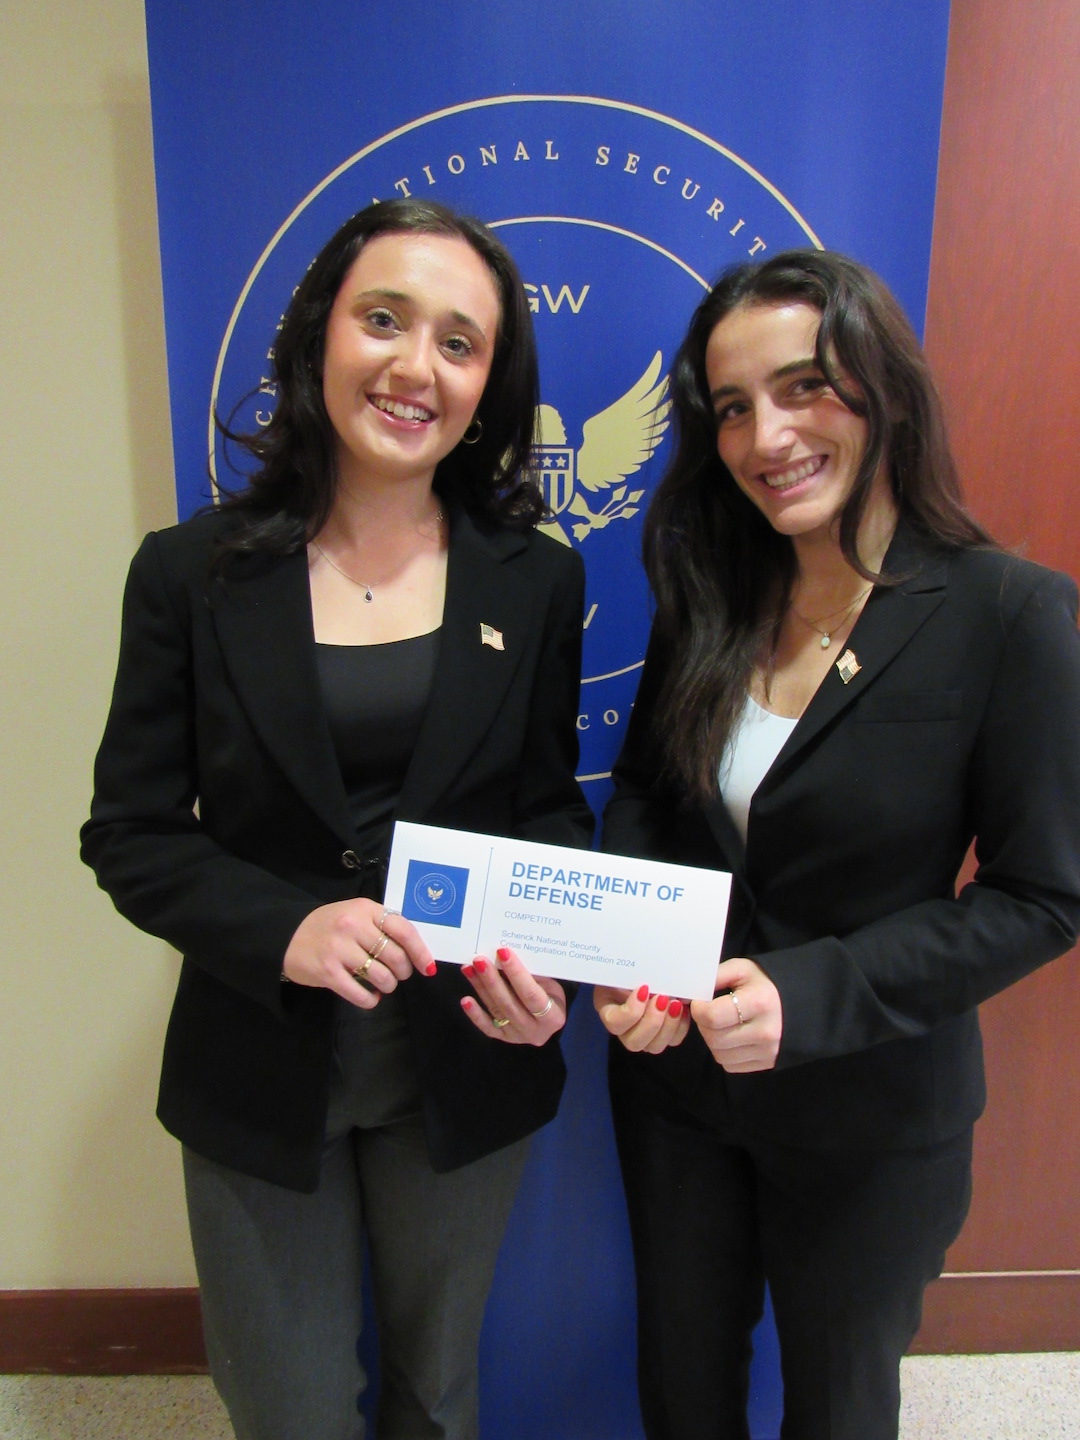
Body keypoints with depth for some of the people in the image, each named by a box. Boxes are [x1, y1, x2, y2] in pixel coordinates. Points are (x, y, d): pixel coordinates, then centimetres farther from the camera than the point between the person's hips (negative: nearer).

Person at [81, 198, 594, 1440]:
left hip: (460, 1066, 1)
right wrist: (283, 930, -24)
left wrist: (541, 964, -19)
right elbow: (129, 833, -6)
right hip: (260, 1071, 0)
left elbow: (547, 810, 0)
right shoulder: (192, 573, -8)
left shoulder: (533, 581, -4)